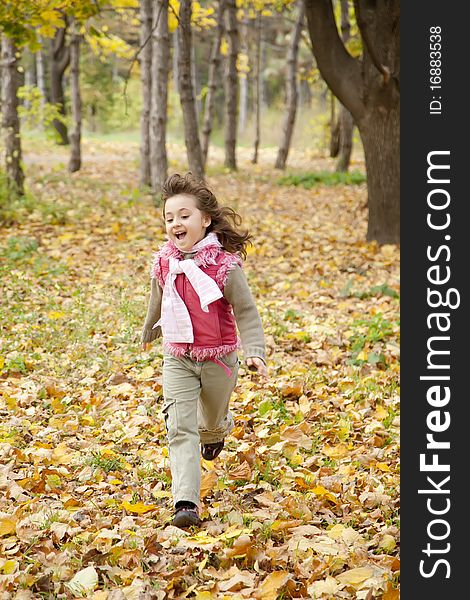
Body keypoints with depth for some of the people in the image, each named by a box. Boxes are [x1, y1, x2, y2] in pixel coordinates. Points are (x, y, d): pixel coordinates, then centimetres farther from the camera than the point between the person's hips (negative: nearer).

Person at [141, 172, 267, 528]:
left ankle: (217, 431, 60)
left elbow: (247, 311, -13)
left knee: (212, 420, 21)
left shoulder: (225, 265, -18)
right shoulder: (164, 263, -4)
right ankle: (186, 503, -19)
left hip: (219, 358, -2)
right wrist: (149, 332, 32)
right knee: (180, 427, -12)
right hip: (177, 358, 2)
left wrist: (255, 351, -25)